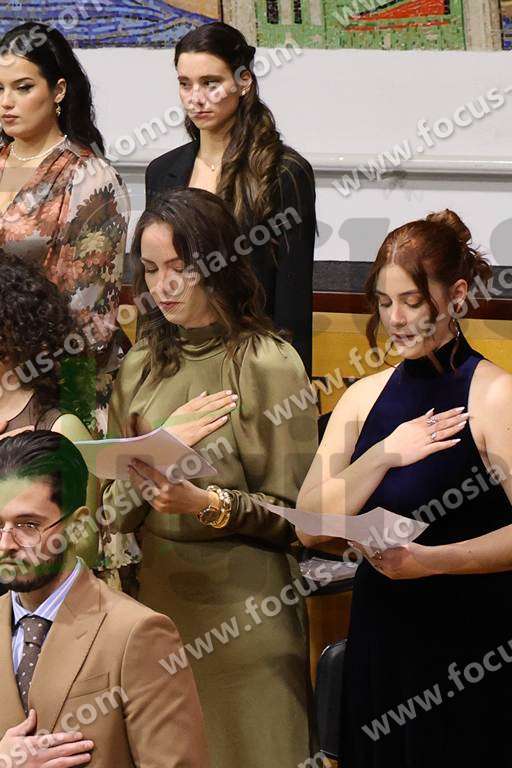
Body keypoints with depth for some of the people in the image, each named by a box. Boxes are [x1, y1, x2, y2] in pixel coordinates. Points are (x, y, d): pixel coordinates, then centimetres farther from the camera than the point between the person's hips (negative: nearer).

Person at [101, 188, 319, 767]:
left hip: (239, 607, -5)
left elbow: (295, 514, -7)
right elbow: (115, 509, 9)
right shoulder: (142, 365, 8)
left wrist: (210, 504, -23)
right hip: (155, 594, 5)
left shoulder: (267, 365, -8)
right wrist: (163, 451, -11)